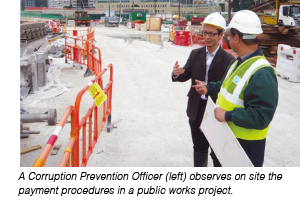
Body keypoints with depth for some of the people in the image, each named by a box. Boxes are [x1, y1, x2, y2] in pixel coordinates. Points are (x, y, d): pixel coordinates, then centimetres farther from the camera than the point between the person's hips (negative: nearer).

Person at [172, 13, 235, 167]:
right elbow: (186, 75, 2)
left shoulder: (228, 60, -13)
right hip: (196, 109, 4)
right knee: (199, 147, 18)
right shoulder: (195, 54, 2)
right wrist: (177, 74, -19)